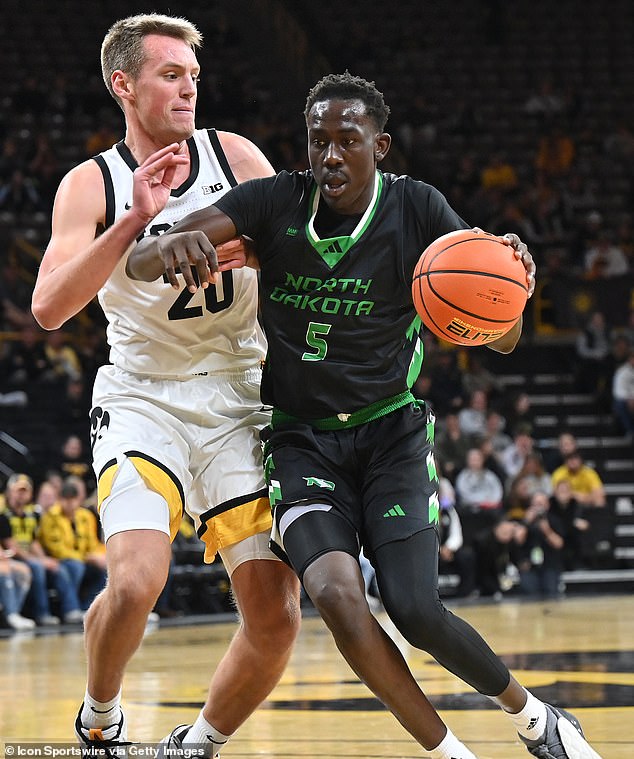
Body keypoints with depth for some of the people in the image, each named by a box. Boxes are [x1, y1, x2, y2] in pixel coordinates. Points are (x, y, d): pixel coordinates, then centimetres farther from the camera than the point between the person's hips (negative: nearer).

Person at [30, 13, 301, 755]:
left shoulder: (234, 156, 3)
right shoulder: (92, 185, -2)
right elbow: (49, 307, -16)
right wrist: (134, 222, -25)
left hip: (240, 402, 2)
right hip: (143, 401, -2)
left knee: (276, 618, -6)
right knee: (135, 583, -25)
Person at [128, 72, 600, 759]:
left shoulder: (416, 208, -8)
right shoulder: (275, 201, -7)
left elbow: (501, 340, -6)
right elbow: (136, 264, -16)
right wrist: (169, 243, -42)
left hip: (390, 431, -1)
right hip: (301, 438, 1)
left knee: (414, 608, -17)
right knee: (335, 592, -25)